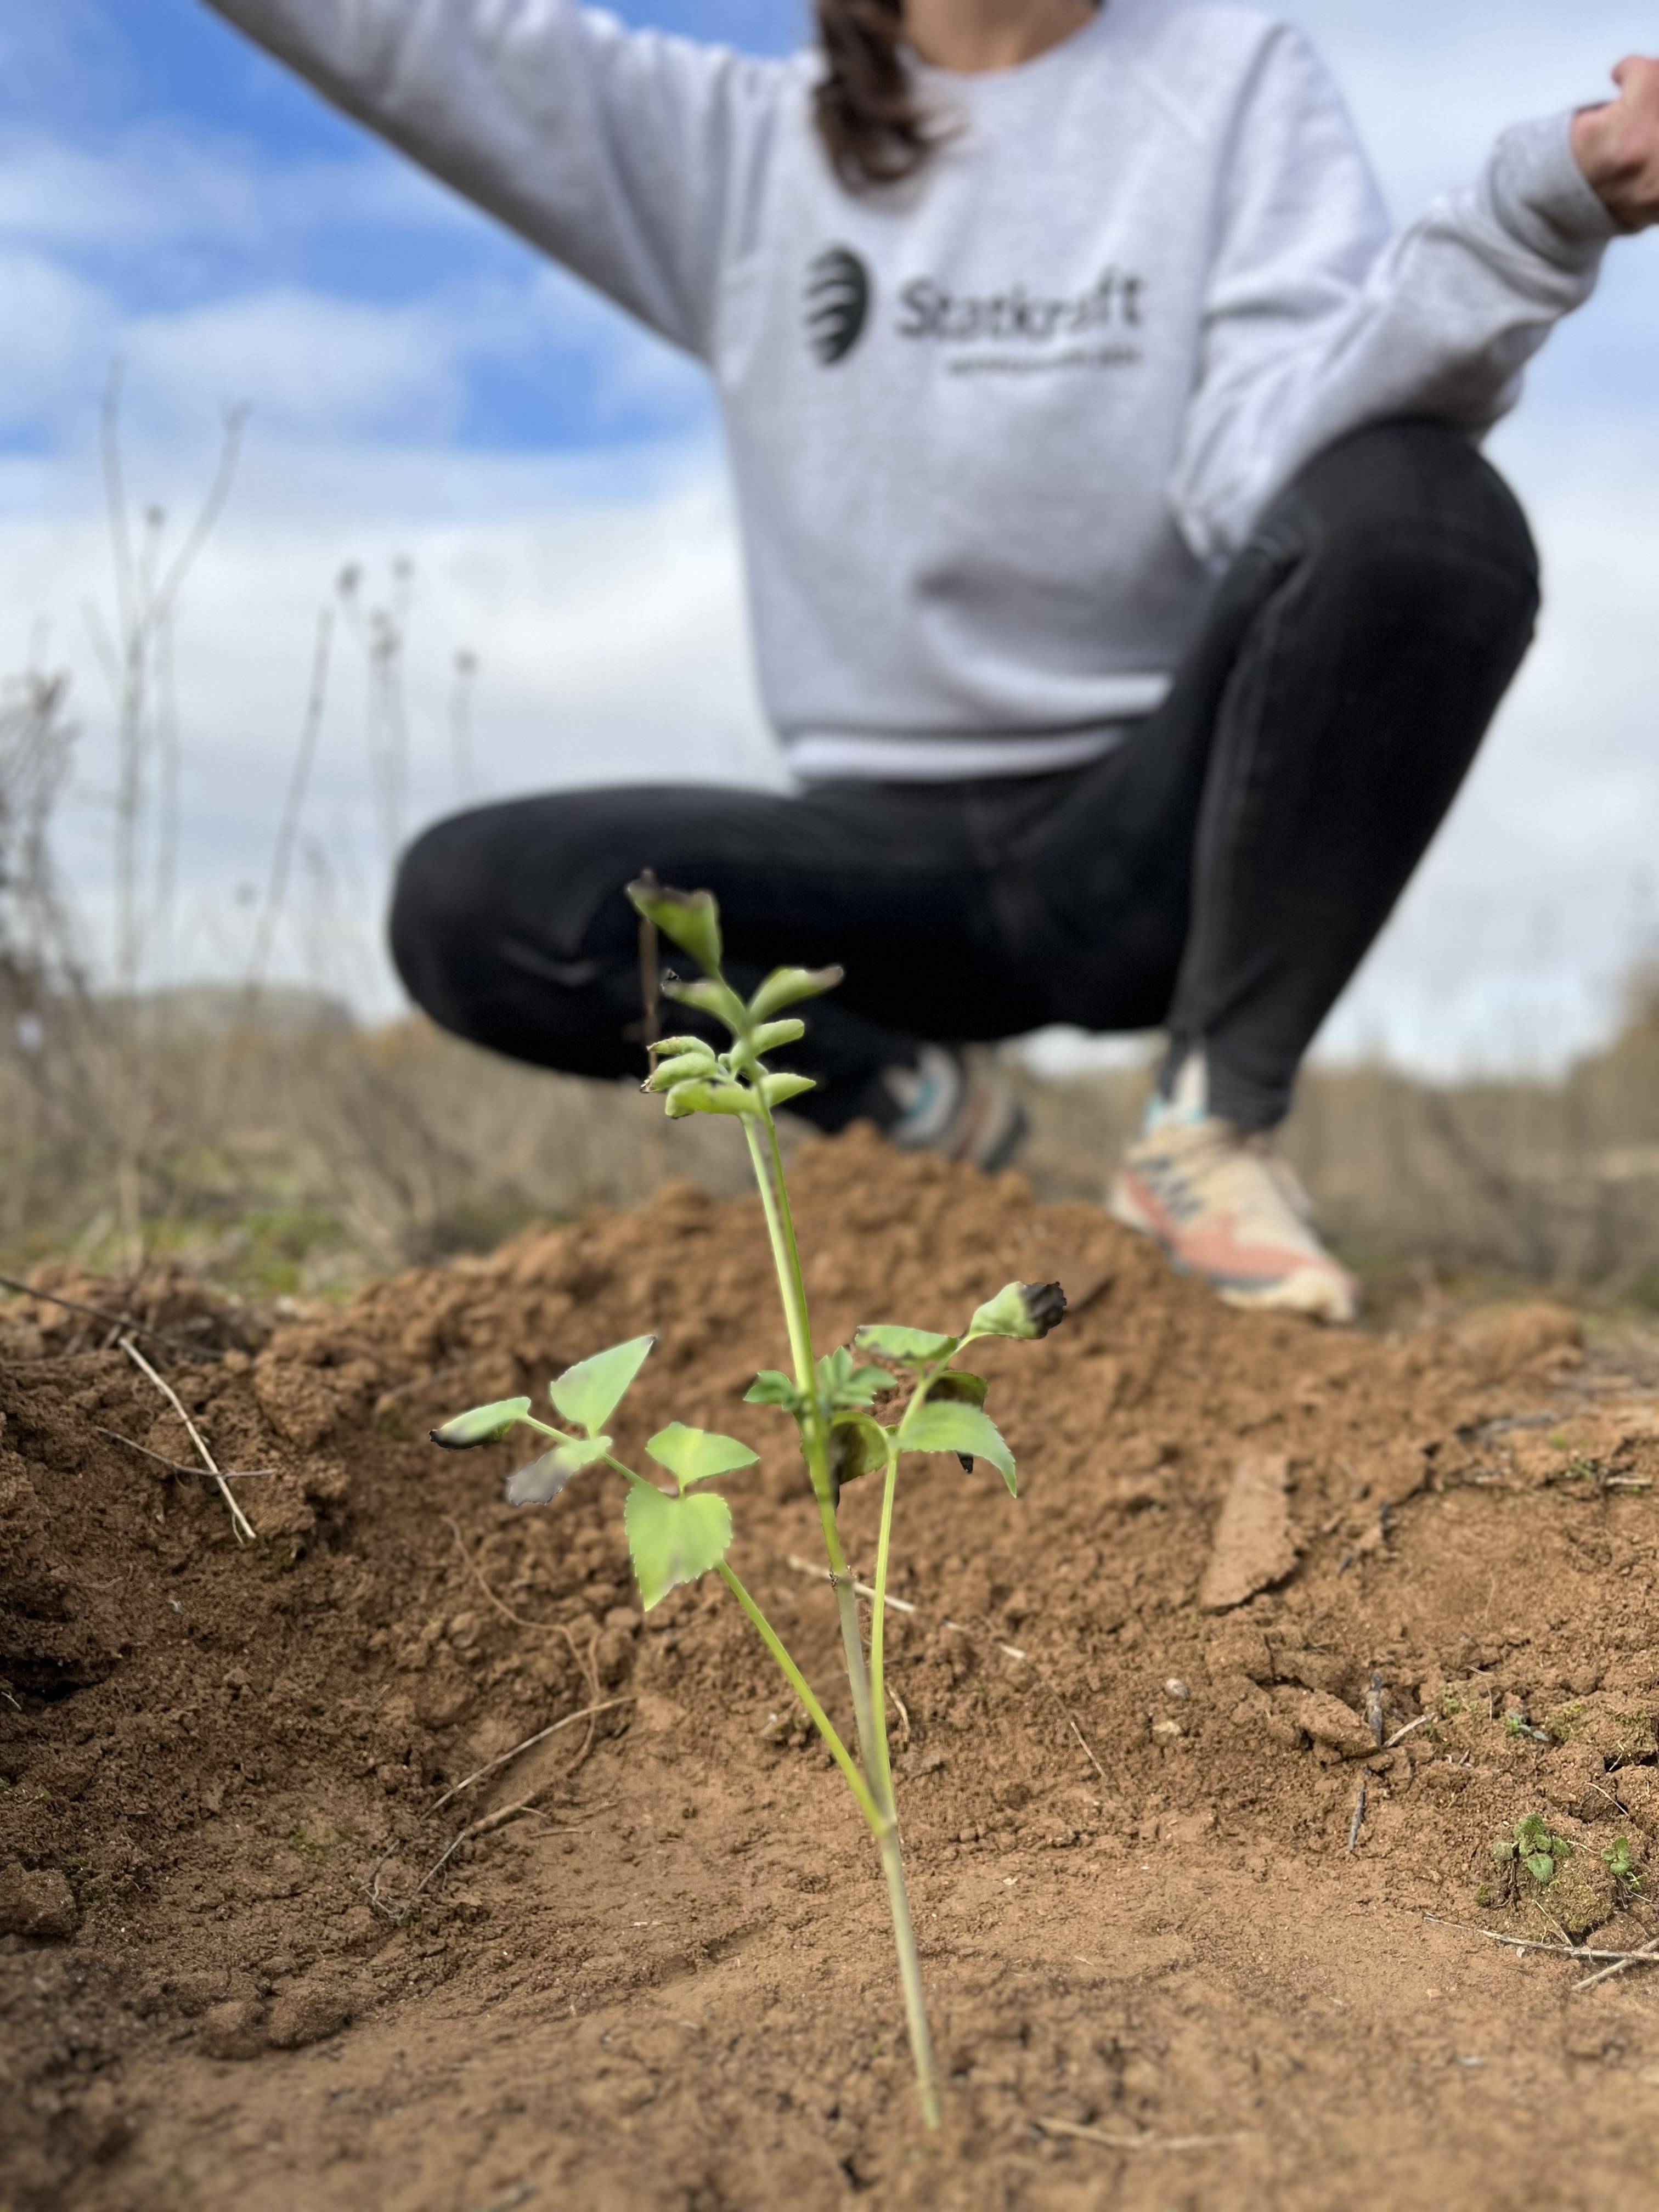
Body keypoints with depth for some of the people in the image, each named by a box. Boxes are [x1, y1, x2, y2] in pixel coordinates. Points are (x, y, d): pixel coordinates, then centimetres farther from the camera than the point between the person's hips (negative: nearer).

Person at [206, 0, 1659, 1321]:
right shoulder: (734, 146, 9)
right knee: (467, 904, -20)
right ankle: (907, 1103, 2)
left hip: (1155, 829, -1)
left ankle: (1217, 1123, -16)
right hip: (888, 855, 2)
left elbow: (1273, 453, -14)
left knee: (1417, 503, -28)